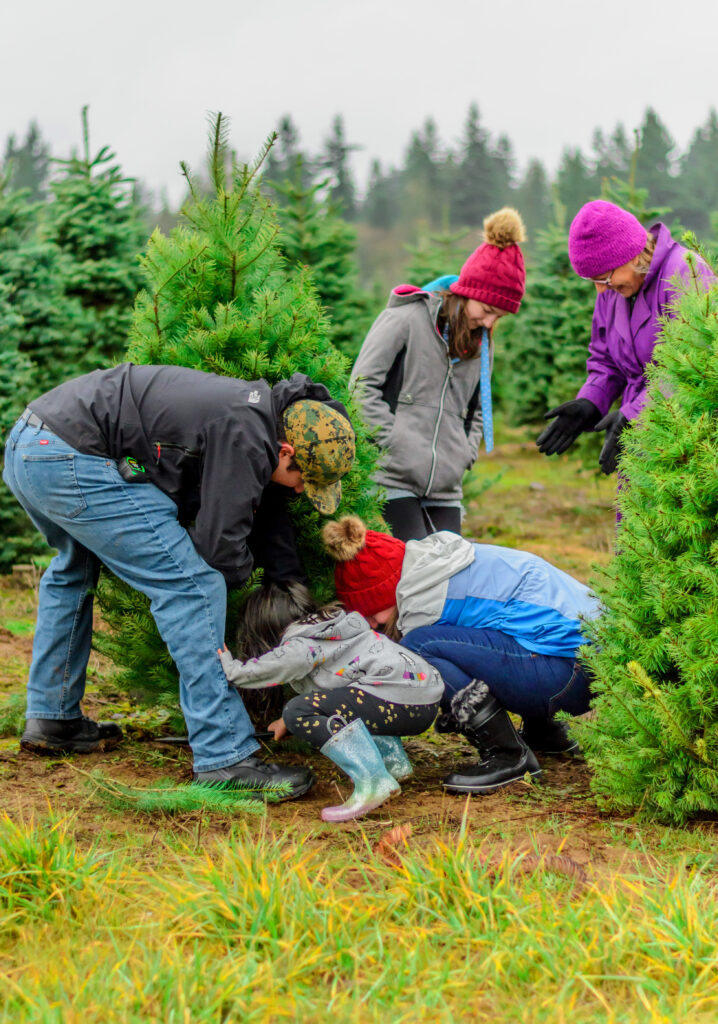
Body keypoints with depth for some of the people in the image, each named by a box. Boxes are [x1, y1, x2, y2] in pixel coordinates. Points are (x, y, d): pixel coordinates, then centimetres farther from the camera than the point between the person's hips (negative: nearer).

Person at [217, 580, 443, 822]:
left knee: (300, 713, -15)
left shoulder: (300, 648, -4)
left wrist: (223, 658, 10)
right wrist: (288, 722, 46)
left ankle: (373, 781, -26)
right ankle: (393, 760, 18)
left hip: (401, 702, -10)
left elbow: (242, 673, -10)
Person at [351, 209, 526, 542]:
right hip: (393, 479, -6)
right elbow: (363, 386, -7)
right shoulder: (406, 318, -4)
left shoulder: (481, 342, 16)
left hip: (445, 488, 6)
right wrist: (396, 443, -13)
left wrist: (464, 455, 7)